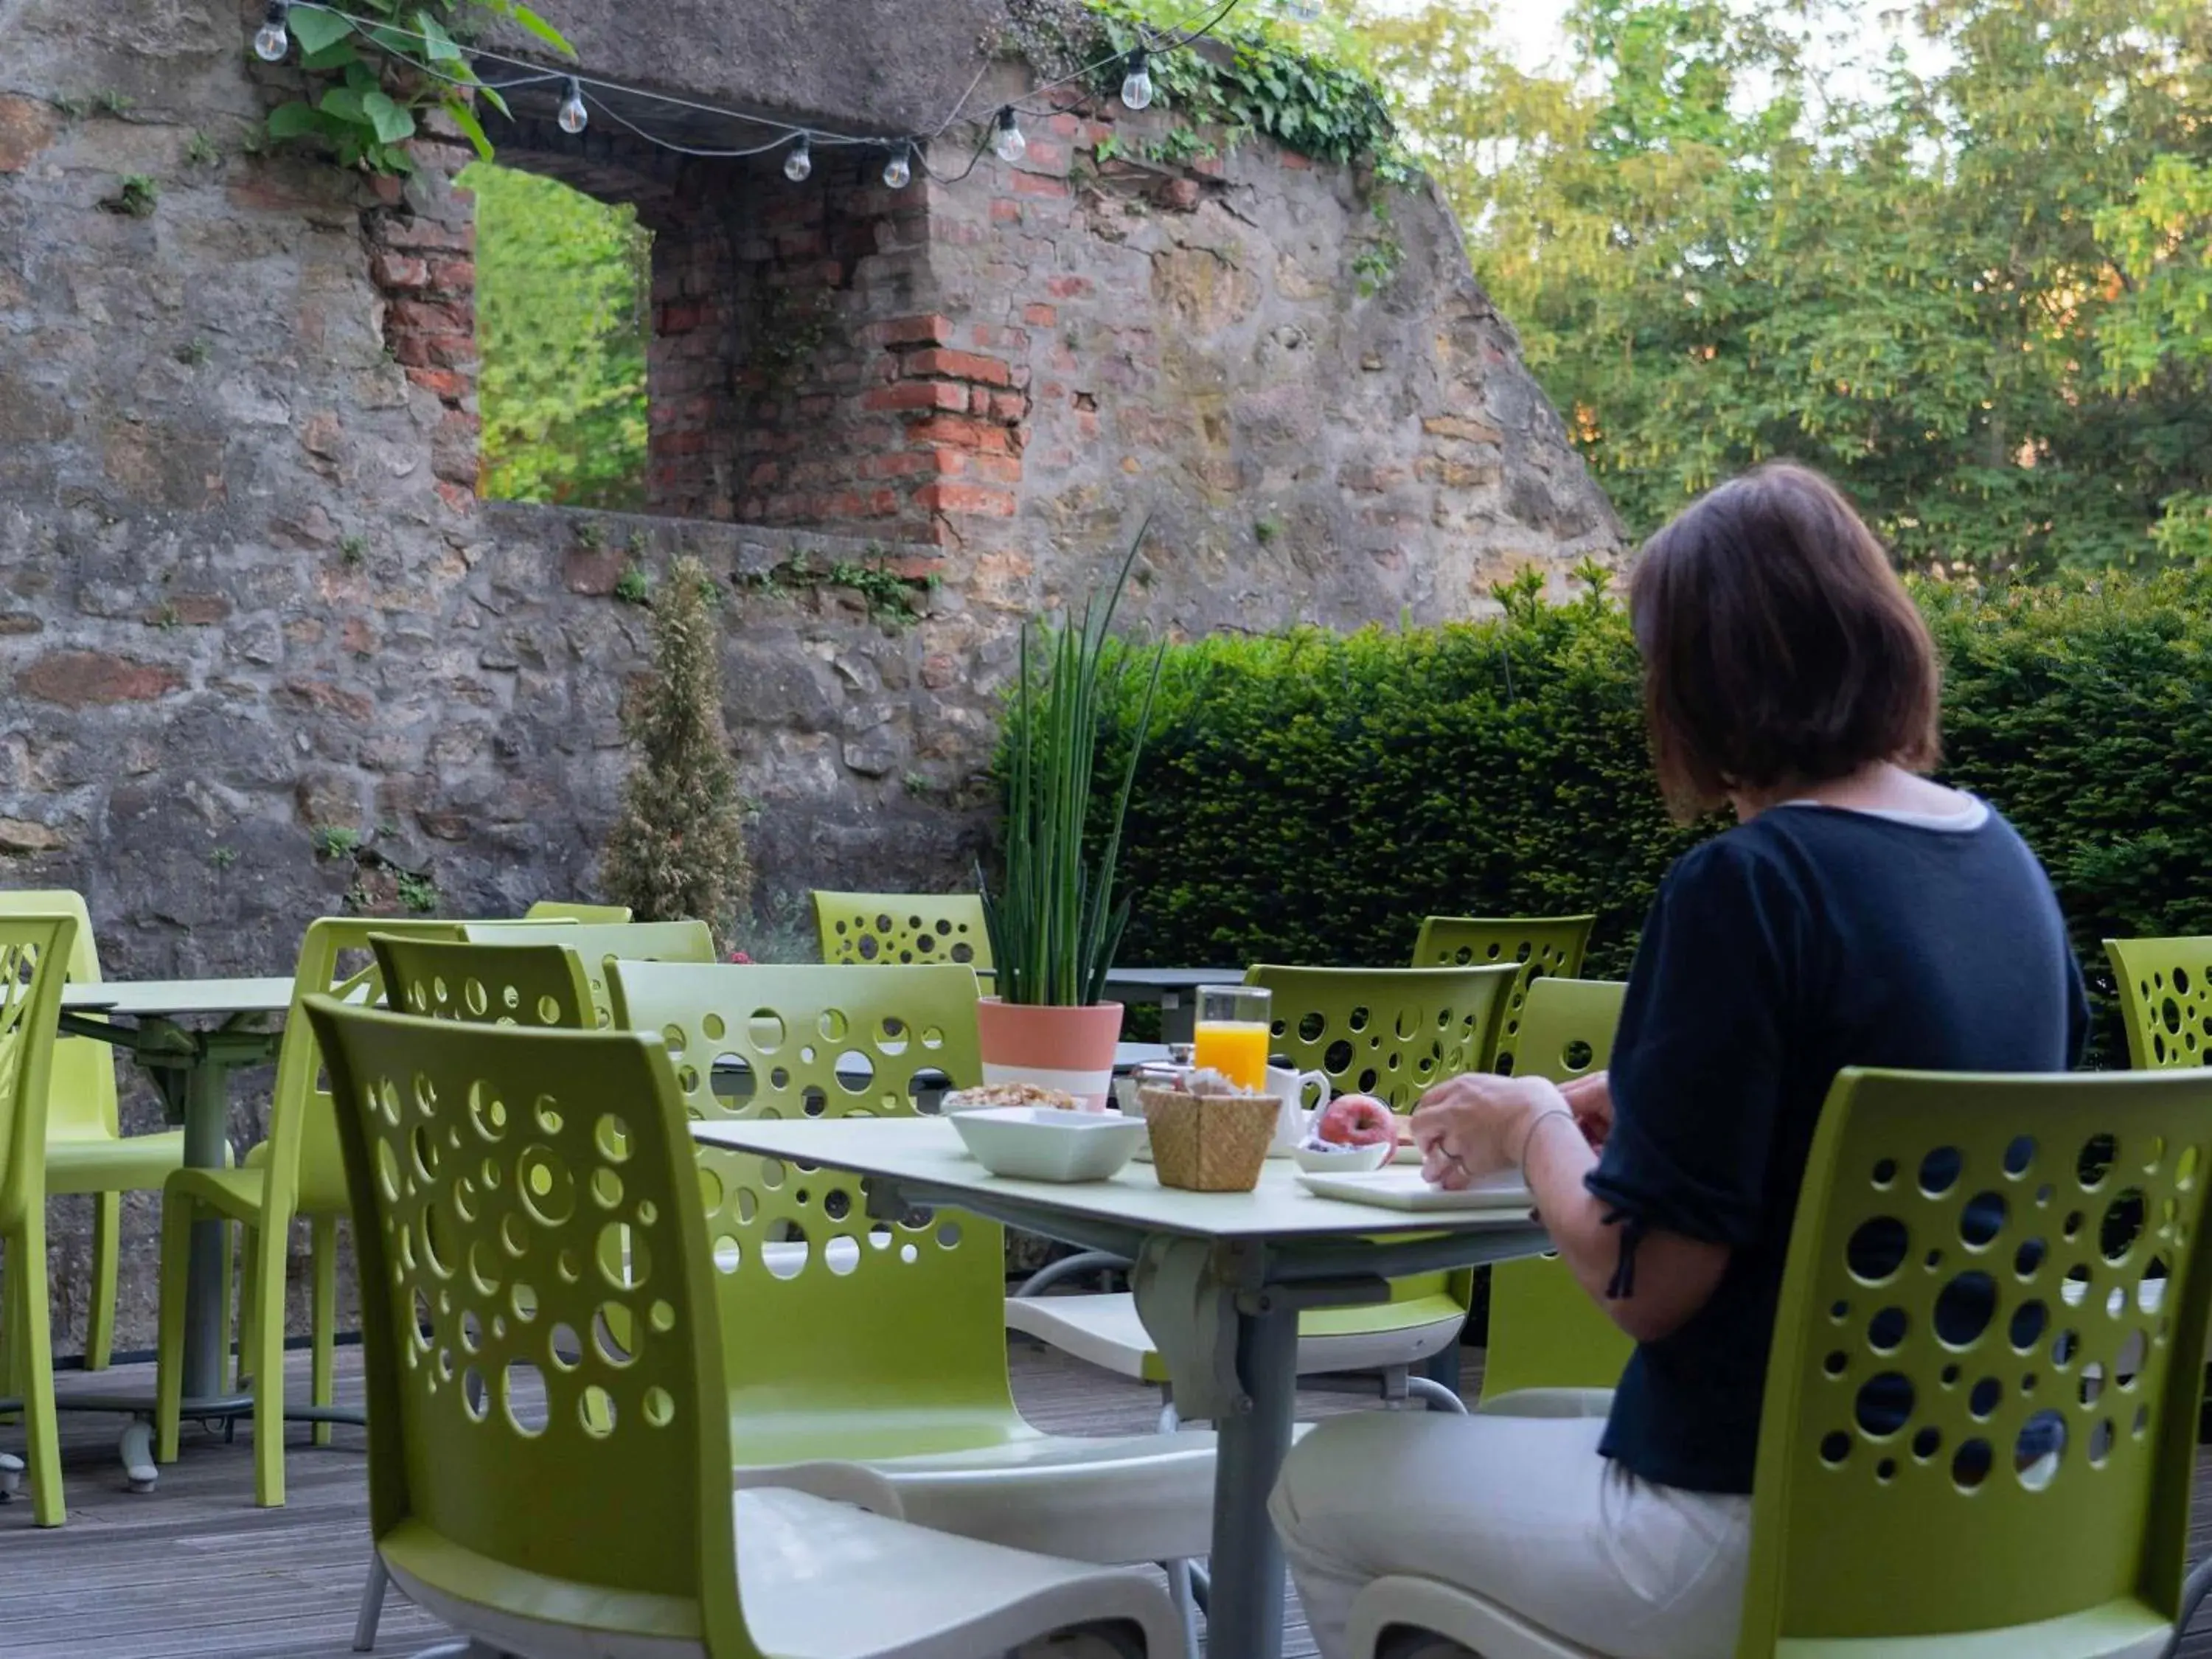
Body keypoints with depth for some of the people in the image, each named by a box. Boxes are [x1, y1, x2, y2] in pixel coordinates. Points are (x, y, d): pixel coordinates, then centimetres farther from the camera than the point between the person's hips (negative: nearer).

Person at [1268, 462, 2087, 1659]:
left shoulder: (1748, 886, -22)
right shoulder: (2001, 858, 3)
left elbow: (1644, 1280, -21)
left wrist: (1533, 1126, -3)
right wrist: (1636, 1103, 15)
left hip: (1767, 1532, -8)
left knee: (1321, 1488, 13)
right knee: (1518, 1431, 31)